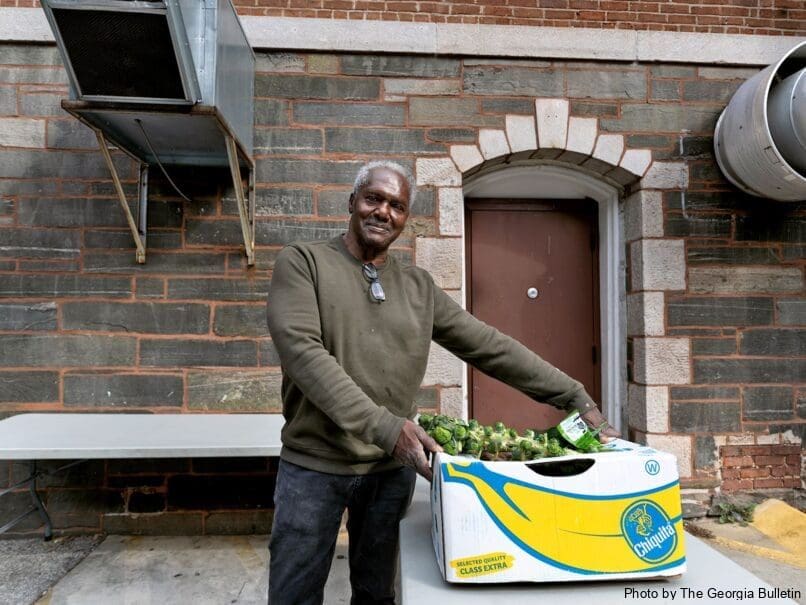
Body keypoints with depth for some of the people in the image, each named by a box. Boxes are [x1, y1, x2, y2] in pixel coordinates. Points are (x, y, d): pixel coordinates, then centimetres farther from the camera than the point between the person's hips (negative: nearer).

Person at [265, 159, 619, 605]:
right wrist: (380, 424, -30)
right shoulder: (302, 262, -6)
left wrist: (575, 397, -3)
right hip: (314, 464, -2)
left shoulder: (419, 287, 5)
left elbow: (490, 346, 2)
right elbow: (302, 351, -20)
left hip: (393, 467, 3)